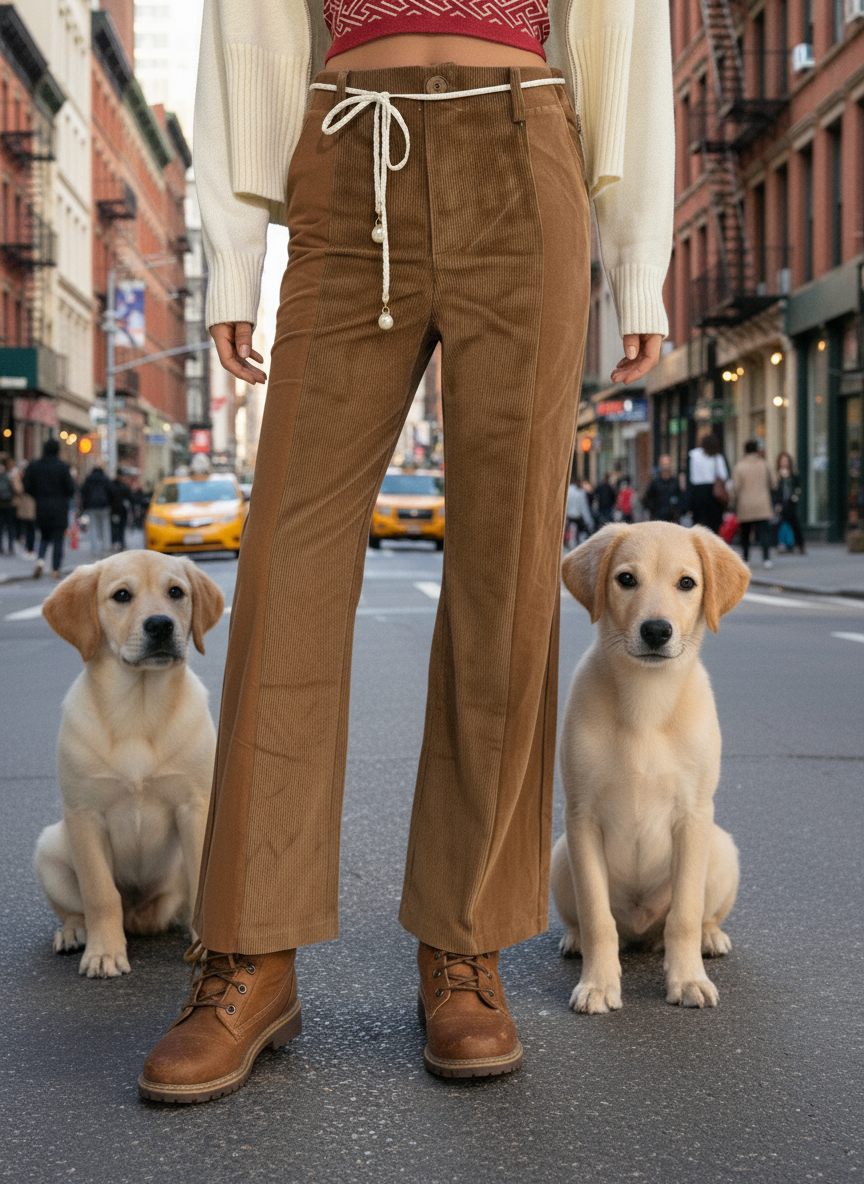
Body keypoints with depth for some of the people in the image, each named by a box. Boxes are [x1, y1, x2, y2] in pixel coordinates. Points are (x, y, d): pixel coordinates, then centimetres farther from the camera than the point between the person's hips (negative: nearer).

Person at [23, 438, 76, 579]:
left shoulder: (33, 466, -1)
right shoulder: (63, 467, -8)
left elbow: (27, 487, 0)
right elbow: (70, 489, -9)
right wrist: (66, 498, 12)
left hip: (41, 507, 3)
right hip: (59, 508, -3)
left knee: (44, 536, 18)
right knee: (58, 539, 4)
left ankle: (40, 560, -7)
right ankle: (56, 569, 3)